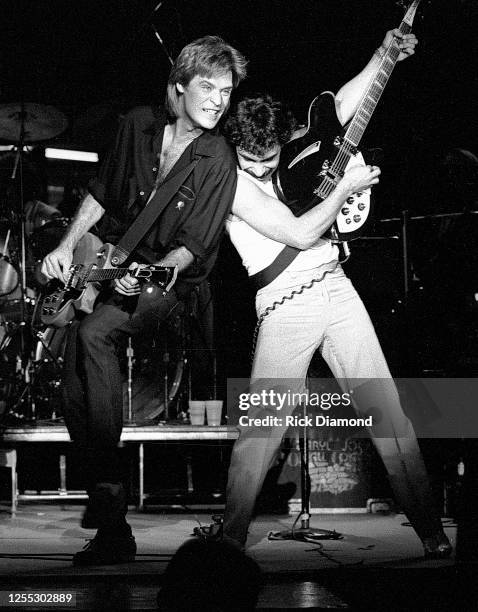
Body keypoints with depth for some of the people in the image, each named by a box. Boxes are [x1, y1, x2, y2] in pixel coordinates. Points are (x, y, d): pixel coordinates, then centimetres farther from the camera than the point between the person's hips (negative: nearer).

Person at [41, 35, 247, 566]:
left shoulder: (217, 162, -13)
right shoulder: (139, 124, 0)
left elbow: (191, 248, -15)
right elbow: (101, 193, 12)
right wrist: (67, 246, 1)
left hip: (168, 280, -6)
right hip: (110, 259, 6)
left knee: (93, 333, -32)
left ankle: (110, 511, -33)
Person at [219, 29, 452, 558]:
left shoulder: (293, 152, 10)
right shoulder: (231, 181, -8)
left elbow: (340, 107, 17)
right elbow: (301, 234, -15)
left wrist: (383, 57, 6)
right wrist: (348, 185, -5)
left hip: (337, 288, 5)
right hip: (285, 307, -5)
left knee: (387, 410, 0)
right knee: (261, 428, -10)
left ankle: (429, 528, 1)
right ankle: (230, 536, 1)